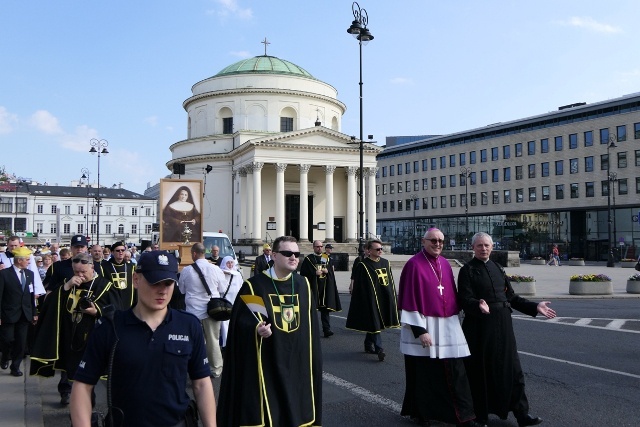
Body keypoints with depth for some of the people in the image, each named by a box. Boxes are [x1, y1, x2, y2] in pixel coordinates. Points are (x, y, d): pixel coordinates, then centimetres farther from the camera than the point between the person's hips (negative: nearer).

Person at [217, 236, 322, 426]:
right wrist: (256, 329, -29)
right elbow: (240, 321, -9)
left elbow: (310, 326, 12)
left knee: (295, 409, 13)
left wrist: (312, 359, 12)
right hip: (265, 367, -4)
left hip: (297, 365, 4)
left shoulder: (304, 285, 6)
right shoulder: (254, 286, -8)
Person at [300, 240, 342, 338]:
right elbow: (303, 272, -4)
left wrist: (327, 271, -7)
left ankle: (327, 329, -3)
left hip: (325, 287, 3)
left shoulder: (327, 258, 13)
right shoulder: (308, 259, 2)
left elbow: (332, 272, 14)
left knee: (325, 308, -1)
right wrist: (315, 273, -14)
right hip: (313, 287, -2)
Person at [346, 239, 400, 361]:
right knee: (374, 323, -8)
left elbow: (391, 281, 14)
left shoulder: (386, 262, 10)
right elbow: (359, 285, -9)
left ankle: (368, 345, 30)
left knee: (373, 323, 16)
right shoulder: (363, 265, -9)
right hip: (371, 299, -6)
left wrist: (393, 298, 12)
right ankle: (379, 349, -9)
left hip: (386, 298, 6)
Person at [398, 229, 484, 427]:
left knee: (454, 371, 5)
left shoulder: (445, 264, 9)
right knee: (423, 372, 6)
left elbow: (451, 294, 16)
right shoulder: (414, 264, -12)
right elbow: (409, 300, -15)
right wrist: (420, 330, -18)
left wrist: (454, 320, 14)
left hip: (446, 325, 6)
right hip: (423, 325, -6)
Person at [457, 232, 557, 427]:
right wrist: (479, 305, -36)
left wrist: (535, 307, 7)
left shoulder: (497, 268, 12)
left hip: (502, 325, 6)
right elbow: (464, 299, -16)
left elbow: (511, 296, 14)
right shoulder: (467, 270, -6)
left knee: (511, 368, 8)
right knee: (481, 371, 4)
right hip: (480, 328, -5)